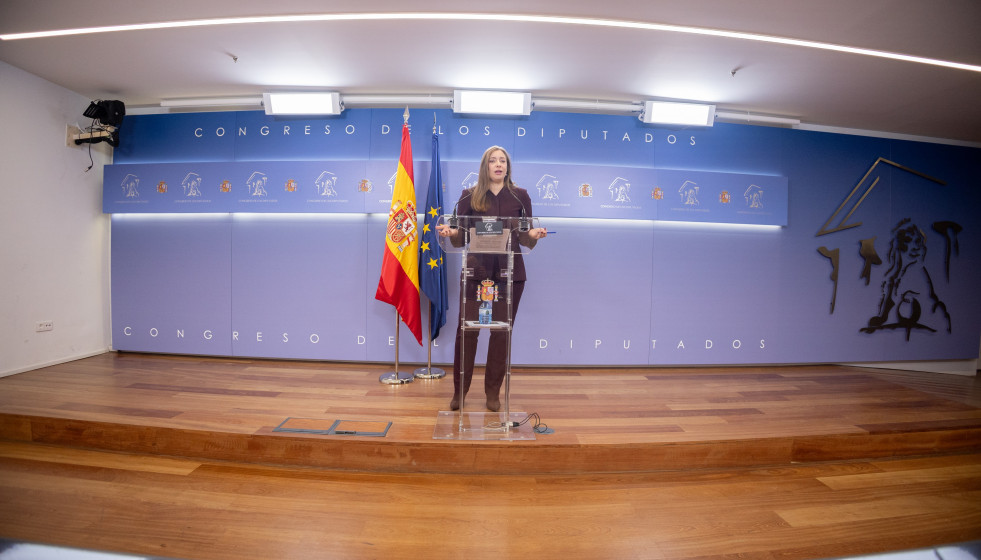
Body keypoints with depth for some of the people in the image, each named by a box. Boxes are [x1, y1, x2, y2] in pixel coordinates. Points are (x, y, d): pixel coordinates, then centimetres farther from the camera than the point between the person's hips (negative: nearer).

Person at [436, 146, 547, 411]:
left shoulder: (520, 196, 7)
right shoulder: (469, 195, 6)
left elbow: (525, 238, 5)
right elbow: (461, 237, 5)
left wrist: (533, 235, -17)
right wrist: (449, 232, -16)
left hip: (510, 273, 1)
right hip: (476, 270, 0)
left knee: (501, 332, 5)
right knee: (467, 329, 0)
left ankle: (493, 392, 21)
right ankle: (459, 390, 18)